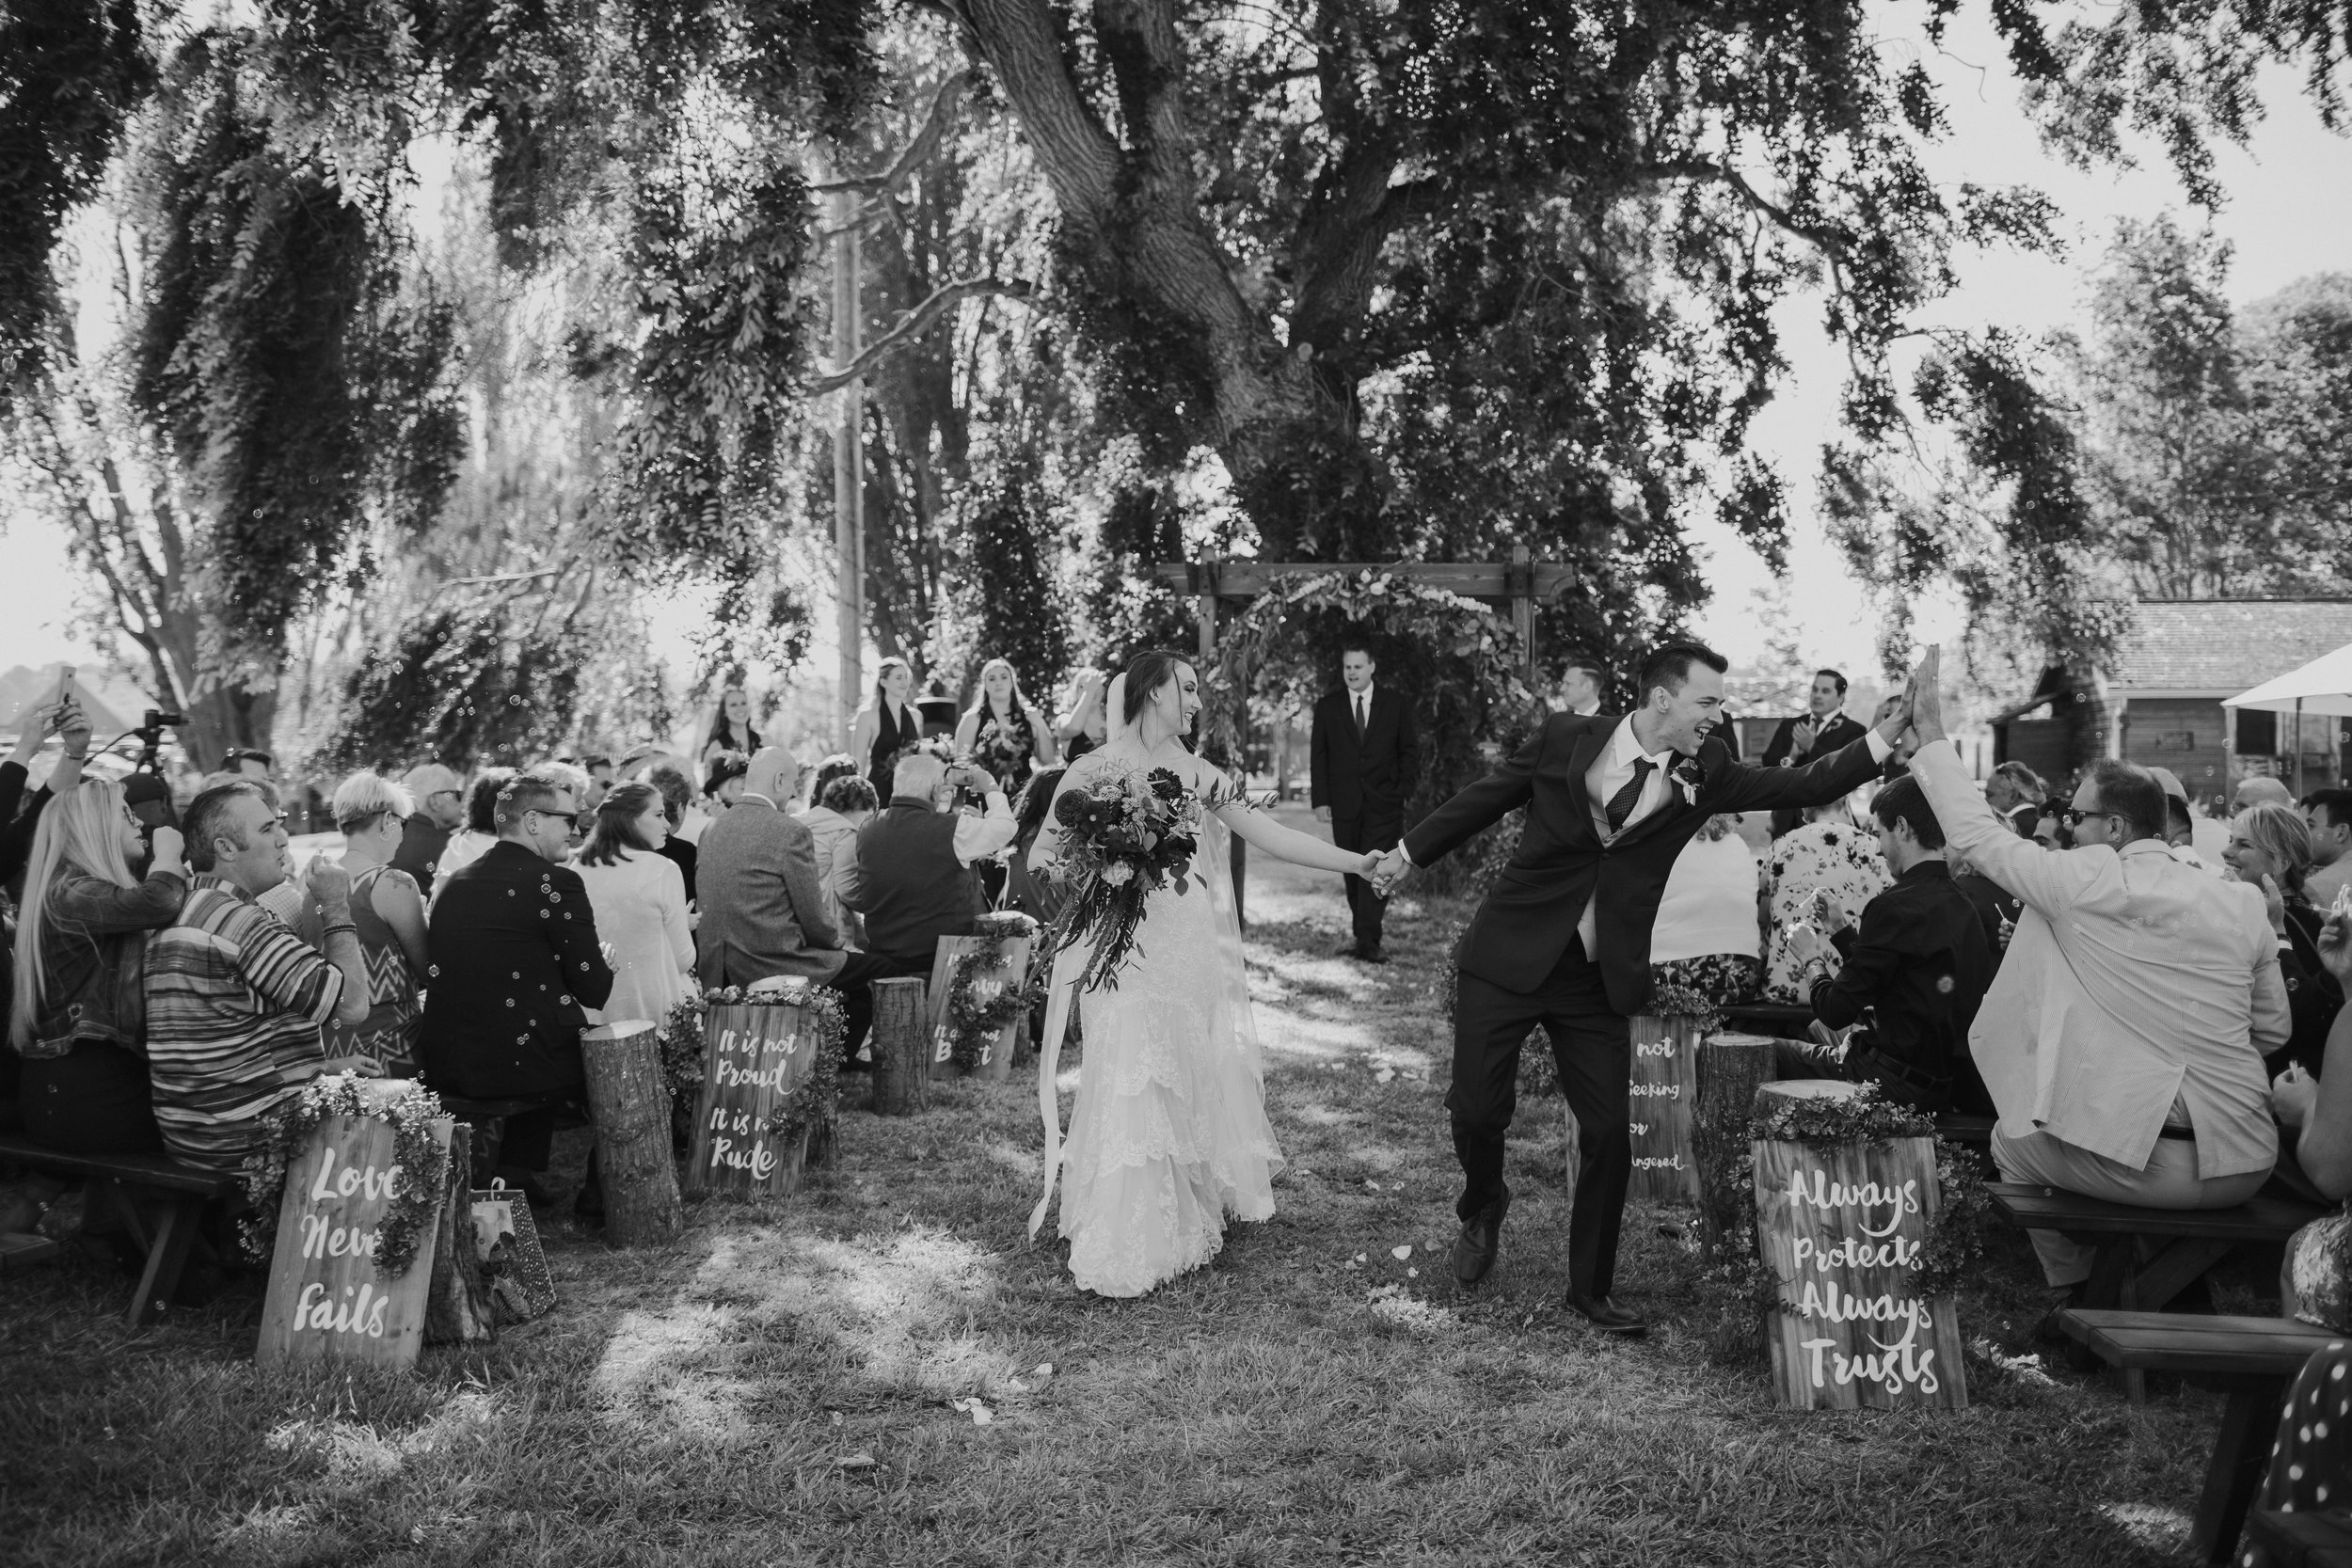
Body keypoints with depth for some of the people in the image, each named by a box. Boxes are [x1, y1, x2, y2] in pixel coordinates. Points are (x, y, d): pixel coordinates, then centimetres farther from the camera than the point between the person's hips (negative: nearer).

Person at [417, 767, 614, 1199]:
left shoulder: (452, 881, 8)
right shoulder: (555, 882, -12)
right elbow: (594, 991, -10)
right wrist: (604, 966, 15)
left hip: (445, 1066, 7)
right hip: (520, 1064, -6)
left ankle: (515, 1176, 29)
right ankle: (598, 1188, 27)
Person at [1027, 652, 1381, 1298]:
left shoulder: (1197, 775, 10)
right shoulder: (1096, 768, 0)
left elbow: (1269, 835, 7)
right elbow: (1043, 855, 3)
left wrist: (1359, 862, 2)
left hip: (1190, 950, 4)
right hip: (1122, 952, -4)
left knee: (1193, 1079, 6)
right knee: (1131, 1084, -6)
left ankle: (1189, 1216, 22)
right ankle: (1123, 1246, 3)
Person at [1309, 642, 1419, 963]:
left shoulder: (1396, 704, 5)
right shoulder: (1327, 706, 7)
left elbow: (1410, 750, 8)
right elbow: (1318, 755, 6)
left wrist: (1402, 790, -3)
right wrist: (1320, 800, -2)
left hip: (1384, 802, -2)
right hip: (1344, 804, 2)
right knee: (1353, 872, 6)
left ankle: (1367, 941, -10)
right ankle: (1361, 935, 14)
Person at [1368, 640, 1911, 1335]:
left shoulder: (1705, 772, 1)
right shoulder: (1566, 737, -6)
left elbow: (1800, 785, -4)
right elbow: (1488, 795, 6)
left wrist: (1885, 739, -16)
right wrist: (1409, 853, 13)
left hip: (1598, 979, 3)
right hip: (1509, 958, -2)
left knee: (1609, 1134, 2)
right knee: (1477, 1109, -1)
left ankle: (1590, 1289, 20)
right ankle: (1483, 1205, 33)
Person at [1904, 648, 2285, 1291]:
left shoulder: (2088, 881, -11)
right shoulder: (2242, 903, 3)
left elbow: (1978, 835, 0)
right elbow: (2272, 1031, 11)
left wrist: (1931, 733, 7)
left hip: (2140, 1163, -6)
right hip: (2245, 1166, 6)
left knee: (2010, 1141, 22)